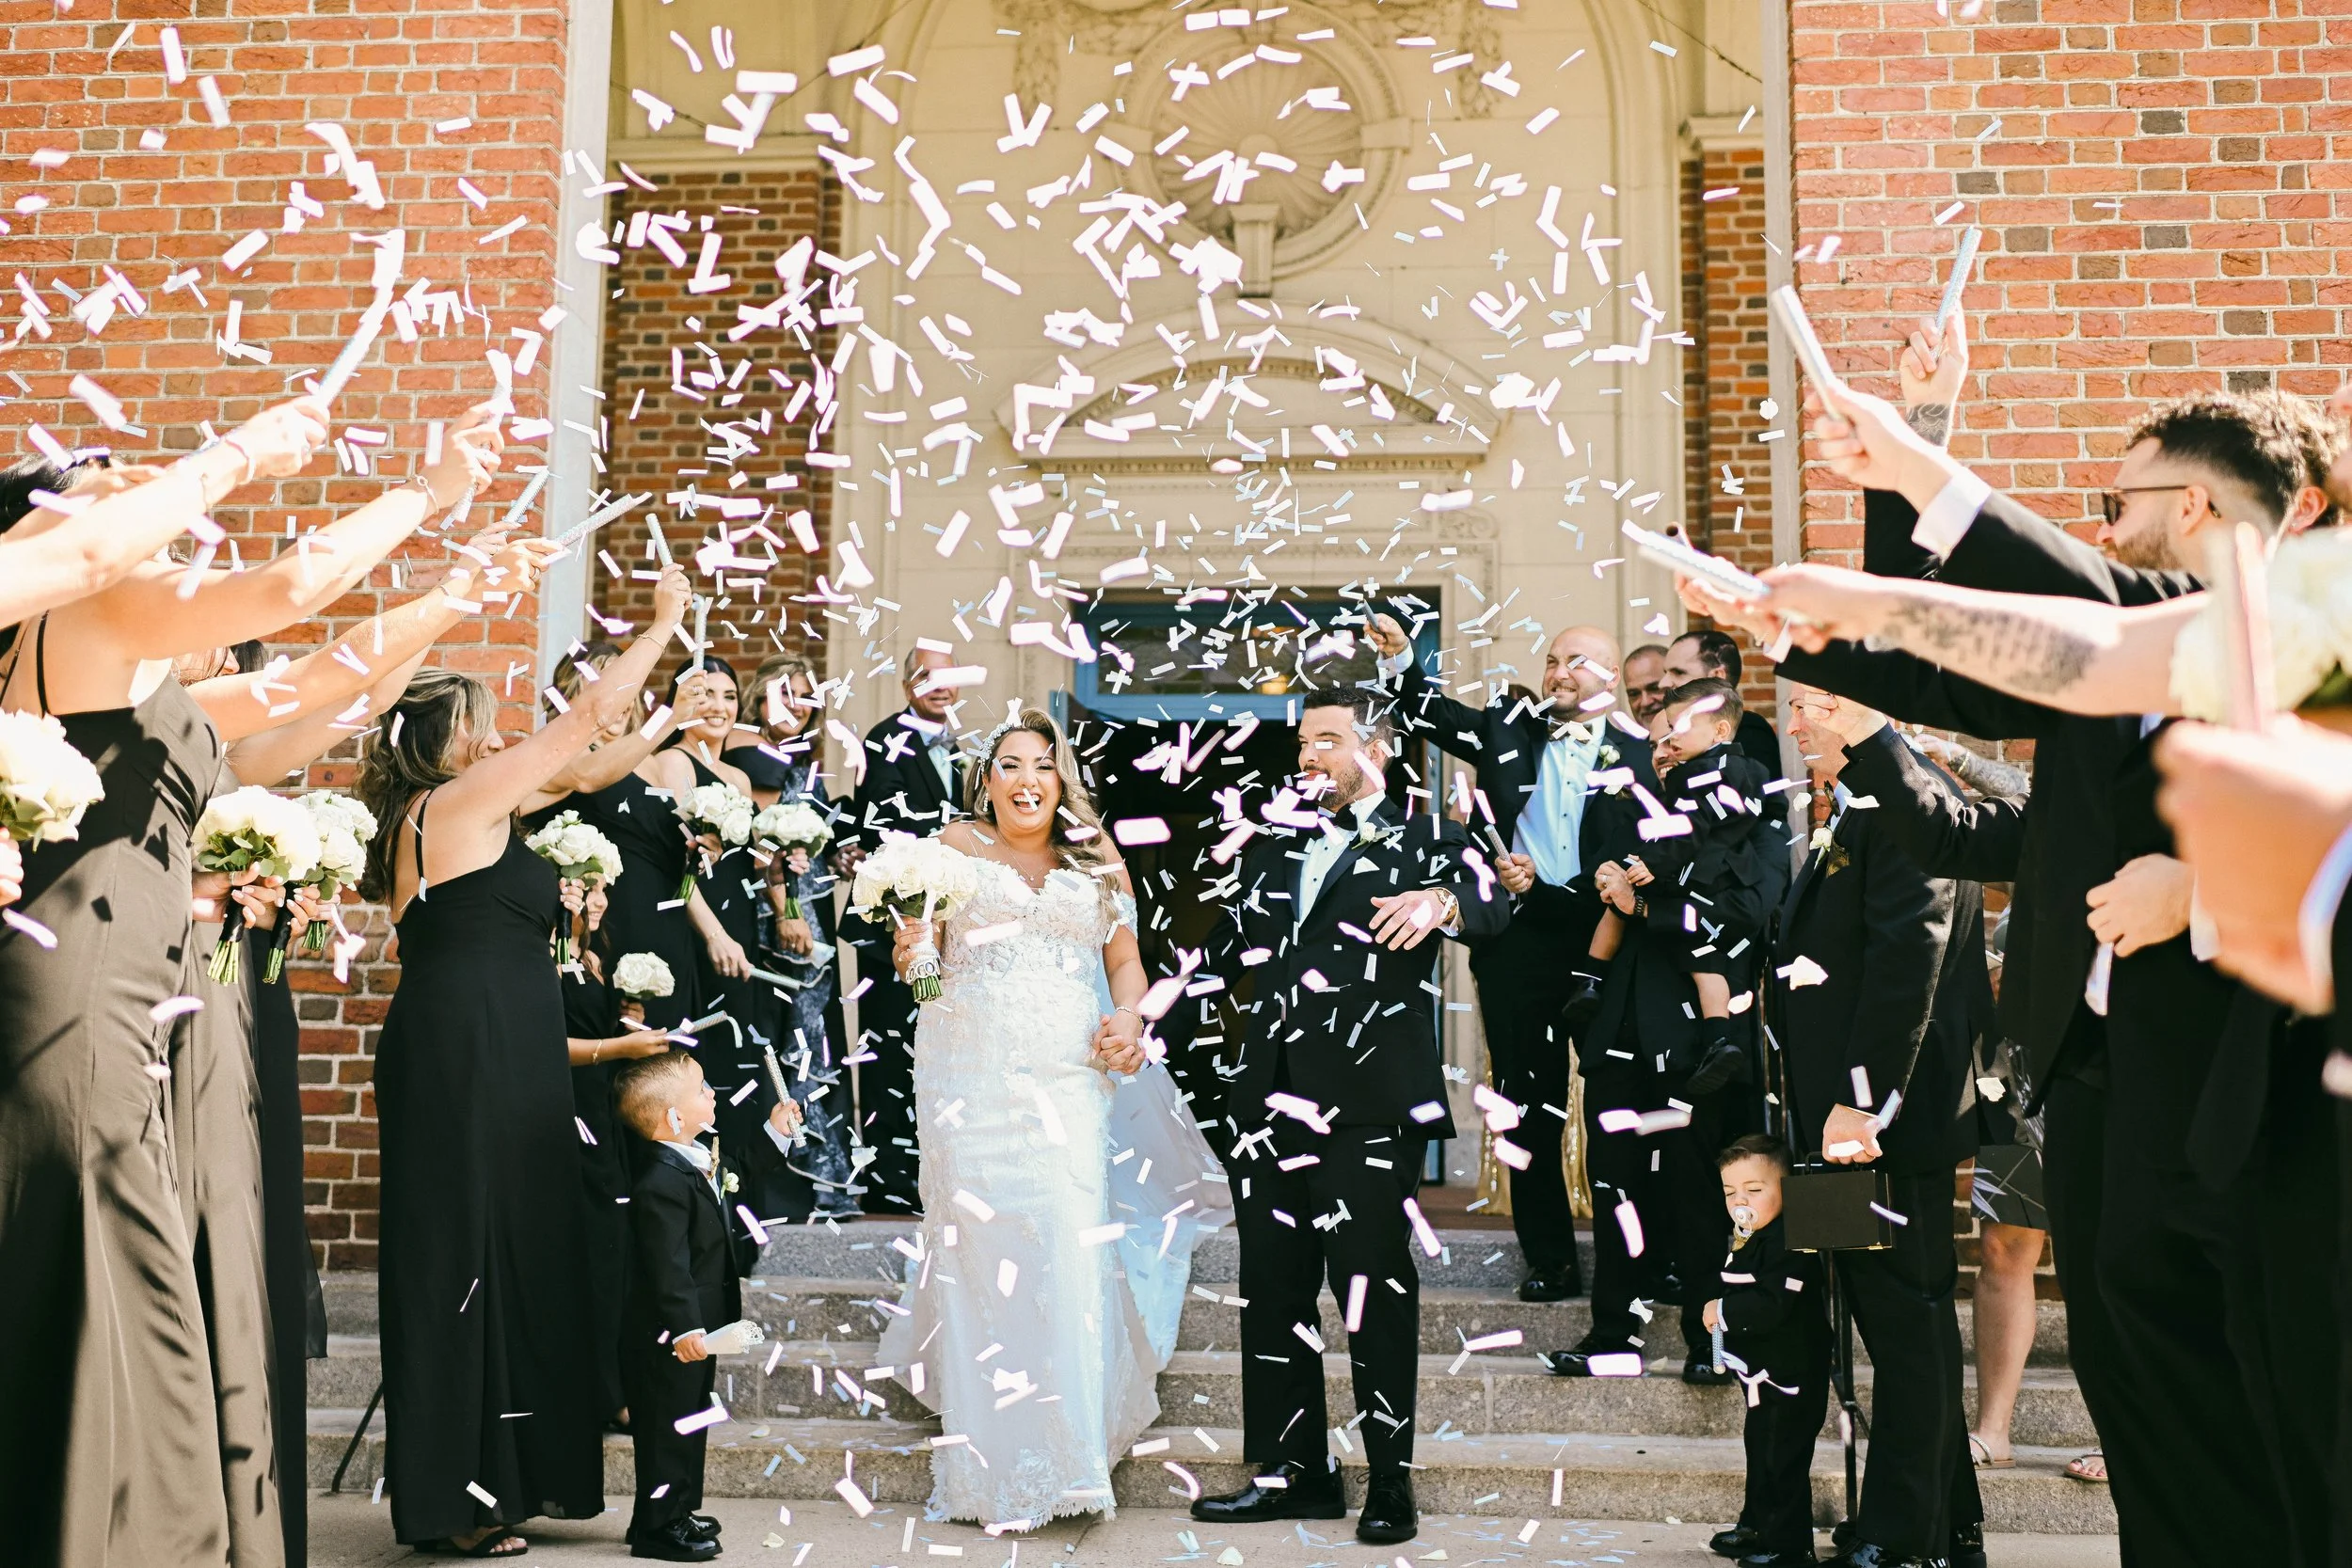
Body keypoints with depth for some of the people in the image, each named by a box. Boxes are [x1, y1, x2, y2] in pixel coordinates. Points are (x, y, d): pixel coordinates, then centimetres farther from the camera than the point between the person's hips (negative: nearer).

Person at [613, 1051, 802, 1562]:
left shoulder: (700, 1158, 4)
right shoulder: (661, 1185, -27)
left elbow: (735, 1172, 27)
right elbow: (667, 1267, -30)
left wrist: (774, 1134, 23)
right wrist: (684, 1328, -31)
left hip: (701, 1322, 10)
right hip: (671, 1333, -10)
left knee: (690, 1419, 20)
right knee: (667, 1423, 2)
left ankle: (677, 1511, 34)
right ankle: (657, 1528, 14)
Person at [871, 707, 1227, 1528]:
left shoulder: (1098, 859, 14)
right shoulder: (956, 848, 9)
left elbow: (1126, 960, 14)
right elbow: (917, 954, 4)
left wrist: (1128, 1017, -6)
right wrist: (911, 955, -18)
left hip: (1071, 1078, 1)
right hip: (972, 1076, -1)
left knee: (1072, 1244, -7)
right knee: (980, 1246, -2)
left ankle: (1068, 1452, 3)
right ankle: (991, 1467, 7)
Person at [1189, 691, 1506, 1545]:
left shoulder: (1427, 837, 4)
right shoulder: (1275, 850, 20)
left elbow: (1491, 903, -14)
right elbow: (1225, 954, 21)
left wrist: (1441, 901, -36)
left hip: (1370, 1103, -5)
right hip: (1271, 1098, 6)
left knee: (1375, 1293, 0)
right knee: (1273, 1291, 8)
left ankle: (1389, 1482, 12)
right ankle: (1294, 1470, 20)